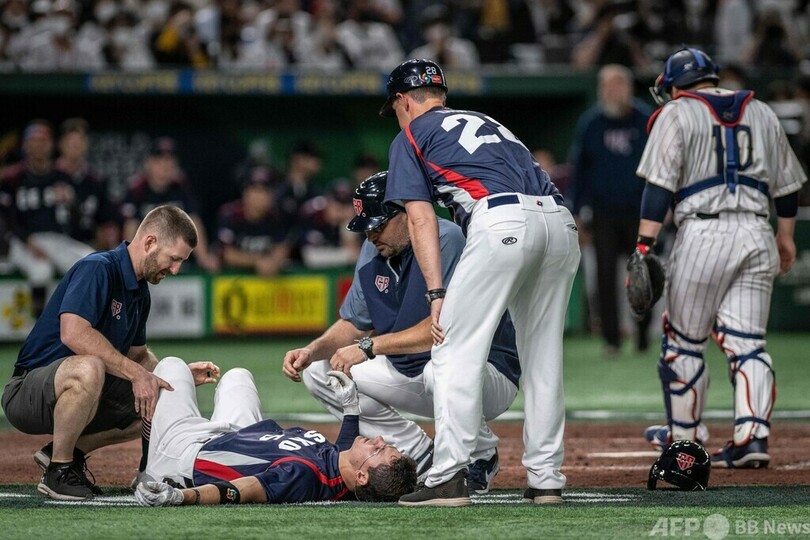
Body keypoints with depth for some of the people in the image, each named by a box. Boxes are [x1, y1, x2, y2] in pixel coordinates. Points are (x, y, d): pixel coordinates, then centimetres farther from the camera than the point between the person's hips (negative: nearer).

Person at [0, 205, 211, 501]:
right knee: (88, 368, -40)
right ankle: (58, 471, -21)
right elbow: (73, 333, -33)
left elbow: (138, 354, 25)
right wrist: (136, 373, -30)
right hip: (27, 393, -10)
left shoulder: (140, 292, 12)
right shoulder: (97, 268, -18)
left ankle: (71, 451, 11)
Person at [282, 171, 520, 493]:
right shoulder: (374, 252, 4)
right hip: (411, 375, 8)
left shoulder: (448, 240, -22)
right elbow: (354, 324, 11)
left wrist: (370, 346, -29)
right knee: (318, 371, -1)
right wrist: (312, 351, -9)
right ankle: (422, 460, 2)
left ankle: (482, 457, -9)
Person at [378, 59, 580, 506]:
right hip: (561, 220, 7)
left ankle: (448, 479, -10)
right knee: (543, 356, 14)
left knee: (455, 351, -2)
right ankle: (546, 479, 14)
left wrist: (437, 293, 0)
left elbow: (421, 218, 7)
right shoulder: (486, 121, 37)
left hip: (502, 220, -7)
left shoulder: (411, 137, 19)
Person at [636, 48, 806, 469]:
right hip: (757, 236, 4)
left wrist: (645, 244, -11)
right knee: (747, 341, 3)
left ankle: (684, 436, 16)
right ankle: (753, 437, -9)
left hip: (703, 232, -4)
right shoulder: (762, 113, 17)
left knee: (684, 339, 8)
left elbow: (660, 184, -8)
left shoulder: (677, 114, 3)